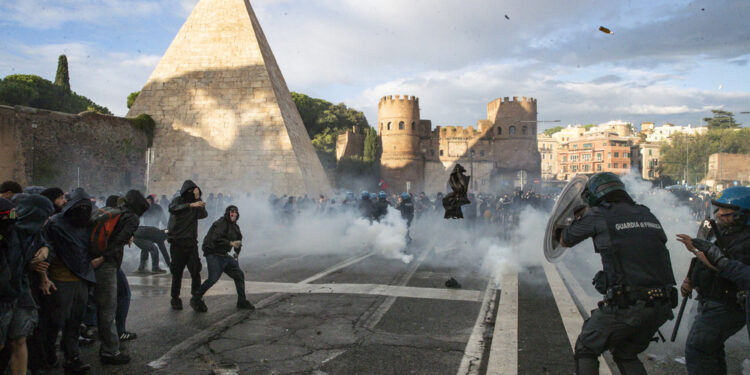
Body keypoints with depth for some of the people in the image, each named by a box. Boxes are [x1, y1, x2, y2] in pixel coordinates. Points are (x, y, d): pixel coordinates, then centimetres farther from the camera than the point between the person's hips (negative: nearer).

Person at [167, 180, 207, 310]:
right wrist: (191, 205, -32)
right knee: (177, 272, 1)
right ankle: (175, 299, 14)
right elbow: (172, 208, -22)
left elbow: (203, 214, -6)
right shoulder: (178, 200, 1)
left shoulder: (195, 203, 12)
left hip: (191, 242, 3)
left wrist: (198, 200, -14)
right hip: (177, 242, -3)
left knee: (195, 270, -6)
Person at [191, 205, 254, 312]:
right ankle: (196, 300, -5)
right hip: (214, 255, -9)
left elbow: (239, 239, 32)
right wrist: (231, 243, -30)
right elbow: (216, 239, -27)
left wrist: (237, 252, 27)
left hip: (224, 255, 9)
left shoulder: (235, 226, 14)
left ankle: (242, 302, 20)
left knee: (239, 275, 8)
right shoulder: (220, 223, -14)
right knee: (213, 278, -22)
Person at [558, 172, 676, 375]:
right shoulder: (647, 215, 13)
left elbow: (565, 241, 9)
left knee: (585, 350, 14)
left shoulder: (598, 216, -3)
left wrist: (578, 217, 28)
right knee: (626, 354, 26)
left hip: (625, 306, -6)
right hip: (661, 307, 6)